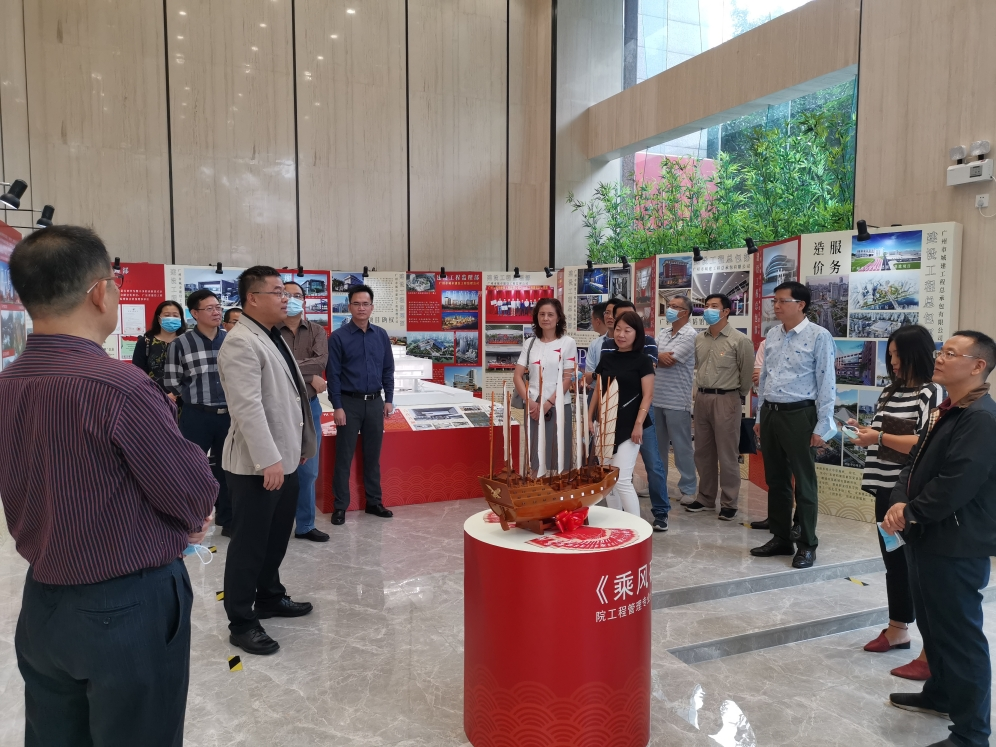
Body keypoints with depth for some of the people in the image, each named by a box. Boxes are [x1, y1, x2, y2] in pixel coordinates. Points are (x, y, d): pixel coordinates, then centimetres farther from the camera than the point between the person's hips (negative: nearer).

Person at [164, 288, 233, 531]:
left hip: (229, 414, 3)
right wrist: (197, 396, 2)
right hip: (196, 417, -3)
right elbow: (171, 382, -1)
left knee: (226, 468, 11)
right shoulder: (180, 343, -4)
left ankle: (227, 520, 24)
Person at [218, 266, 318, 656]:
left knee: (277, 537, 20)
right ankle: (241, 623, 14)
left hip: (284, 458, 9)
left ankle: (269, 598, 37)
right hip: (258, 465, -9)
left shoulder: (273, 337, 13)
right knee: (250, 543, 2)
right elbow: (248, 407, -25)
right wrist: (268, 460, -26)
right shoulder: (241, 343, -18)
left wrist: (299, 445, 19)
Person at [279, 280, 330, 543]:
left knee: (308, 470, 11)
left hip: (309, 406, 4)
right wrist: (309, 376, -15)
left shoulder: (317, 331, 6)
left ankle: (305, 525, 24)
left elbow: (322, 362, -10)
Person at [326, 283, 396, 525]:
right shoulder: (338, 337, -6)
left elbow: (388, 370, 11)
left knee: (373, 455, 12)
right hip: (349, 402, -3)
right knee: (344, 457, 2)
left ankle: (374, 502, 22)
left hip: (375, 403, 4)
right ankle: (340, 506, 11)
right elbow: (333, 374, -7)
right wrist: (337, 407, -11)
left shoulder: (381, 335, 5)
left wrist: (388, 400, 6)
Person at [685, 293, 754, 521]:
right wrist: (702, 391, 14)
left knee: (727, 453, 1)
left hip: (726, 400, -6)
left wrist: (738, 396, 3)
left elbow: (747, 373, -4)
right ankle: (706, 497, 26)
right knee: (703, 452, 13)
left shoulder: (739, 340, -8)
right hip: (702, 398, 6)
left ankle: (729, 503, 11)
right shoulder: (699, 339, 9)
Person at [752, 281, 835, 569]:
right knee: (775, 481, 14)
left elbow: (826, 383, -11)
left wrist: (822, 427, -13)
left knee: (804, 483, 4)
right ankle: (780, 539, 28)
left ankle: (807, 545, 18)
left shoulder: (819, 336, -10)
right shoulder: (771, 335, 9)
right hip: (770, 413, 6)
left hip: (799, 415, -6)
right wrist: (760, 417, 14)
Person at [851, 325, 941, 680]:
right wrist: (862, 430, 3)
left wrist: (880, 437, -20)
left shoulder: (932, 393, -12)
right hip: (886, 490, 8)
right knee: (894, 563, 17)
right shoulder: (891, 391, 12)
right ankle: (898, 631, 32)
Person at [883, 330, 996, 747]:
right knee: (931, 624, 23)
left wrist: (910, 513, -13)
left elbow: (955, 486, -26)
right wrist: (899, 504, -6)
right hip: (927, 538, 10)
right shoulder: (944, 412, 13)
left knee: (960, 636, 1)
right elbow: (915, 463, 11)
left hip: (956, 547, -10)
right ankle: (941, 693, 43)